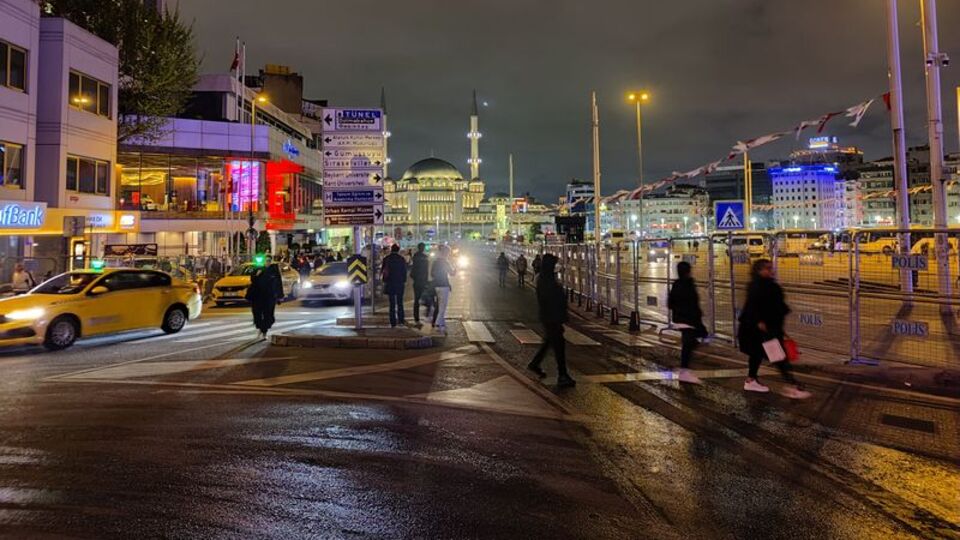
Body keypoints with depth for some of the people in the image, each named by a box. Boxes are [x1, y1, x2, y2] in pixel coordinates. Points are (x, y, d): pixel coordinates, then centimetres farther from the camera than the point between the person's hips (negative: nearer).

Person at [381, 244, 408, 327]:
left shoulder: (386, 259, -2)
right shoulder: (401, 258, -5)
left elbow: (382, 270, 2)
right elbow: (404, 271, -2)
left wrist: (384, 281, 10)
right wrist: (404, 281, 7)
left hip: (389, 283, 1)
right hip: (399, 283, 0)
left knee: (392, 303, 4)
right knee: (400, 302, 11)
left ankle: (393, 322, 3)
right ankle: (401, 319, 10)